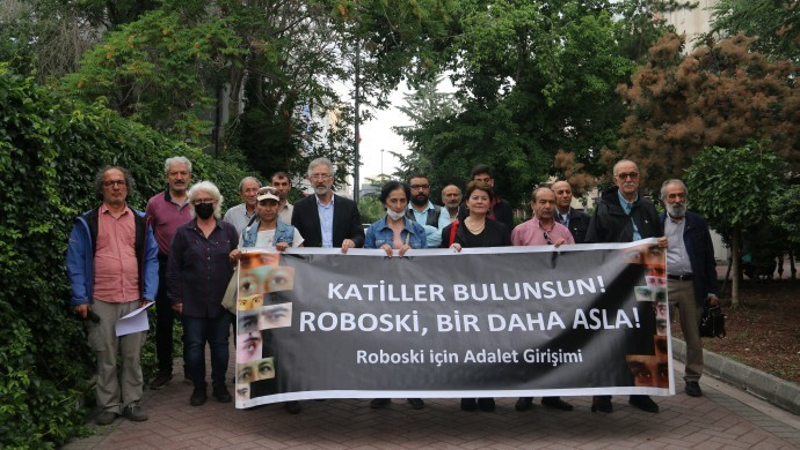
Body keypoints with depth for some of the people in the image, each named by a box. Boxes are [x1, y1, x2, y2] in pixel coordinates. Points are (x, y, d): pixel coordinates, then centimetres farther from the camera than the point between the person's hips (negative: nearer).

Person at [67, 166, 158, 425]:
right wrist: (80, 298, -6)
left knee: (133, 355, 7)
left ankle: (132, 402, 19)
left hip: (134, 300, 2)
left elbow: (151, 259, 7)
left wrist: (148, 295, -1)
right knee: (106, 357, 6)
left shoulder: (141, 221, 8)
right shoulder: (86, 222, 2)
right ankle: (108, 405, 18)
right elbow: (75, 261, 1)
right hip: (101, 301, -1)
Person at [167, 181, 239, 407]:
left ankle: (220, 385, 23)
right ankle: (199, 388, 19)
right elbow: (173, 268, 3)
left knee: (220, 344, 8)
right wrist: (176, 298, -2)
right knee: (194, 345, 4)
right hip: (192, 301, 0)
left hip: (222, 301, 1)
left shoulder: (228, 231, 5)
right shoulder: (183, 232, 3)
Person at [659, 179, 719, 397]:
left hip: (691, 286, 1)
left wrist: (712, 290, 2)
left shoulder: (698, 223, 7)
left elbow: (709, 259, 7)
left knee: (693, 336, 8)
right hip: (663, 284, -1)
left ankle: (692, 379, 20)